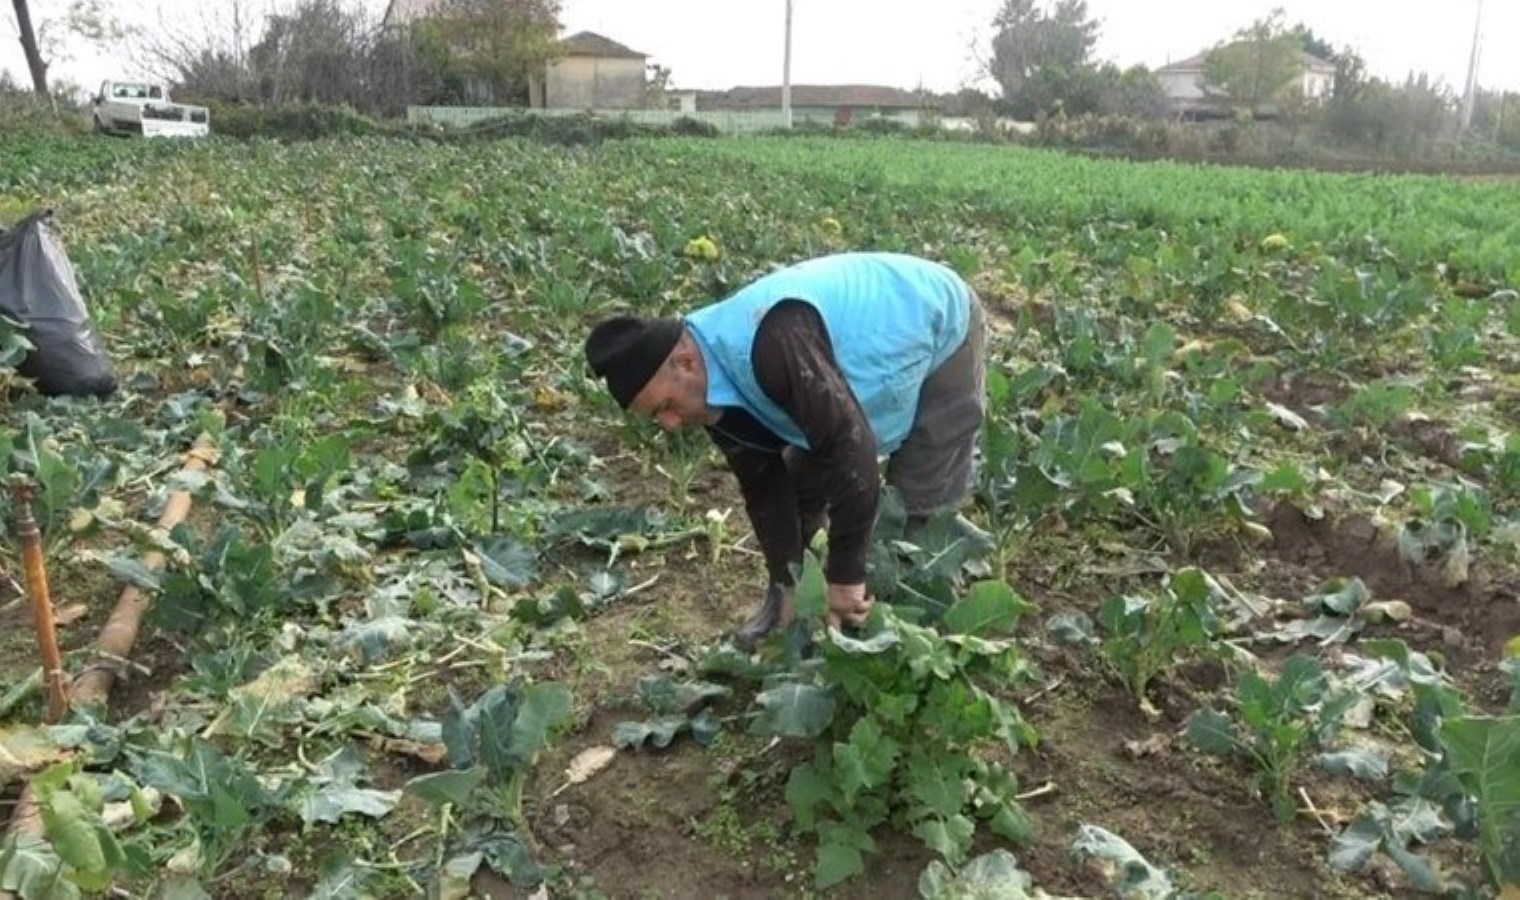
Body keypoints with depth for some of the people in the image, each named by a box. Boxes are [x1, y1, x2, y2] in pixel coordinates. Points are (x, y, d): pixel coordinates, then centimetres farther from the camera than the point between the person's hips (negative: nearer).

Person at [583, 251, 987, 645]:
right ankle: (786, 601, 23)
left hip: (942, 329, -7)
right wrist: (786, 585, -7)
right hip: (879, 339, 7)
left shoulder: (772, 344, -43)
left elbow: (850, 448, -42)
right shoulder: (715, 386, -13)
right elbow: (763, 482, -5)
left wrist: (845, 576, -34)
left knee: (919, 506, -9)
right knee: (801, 478, 7)